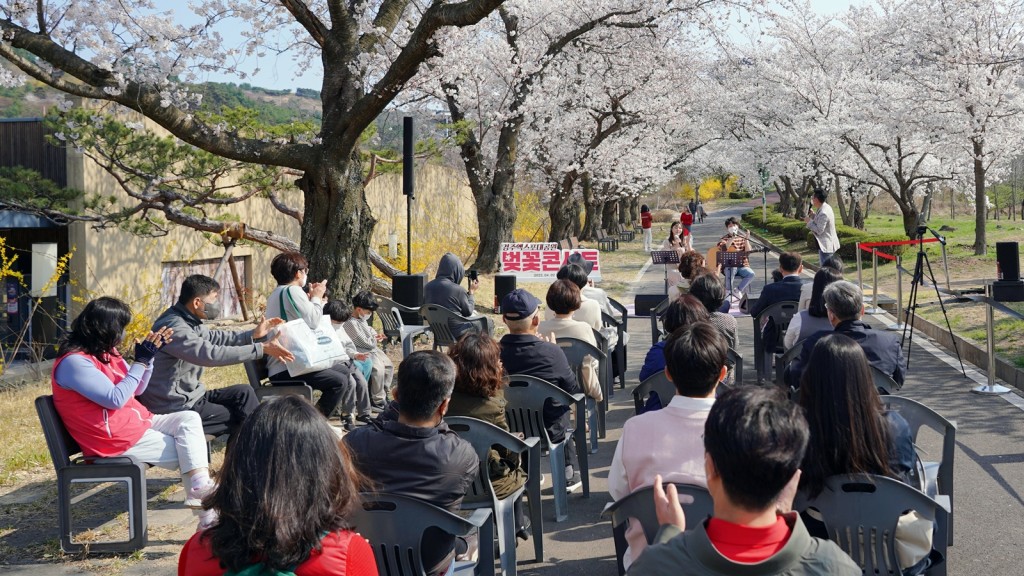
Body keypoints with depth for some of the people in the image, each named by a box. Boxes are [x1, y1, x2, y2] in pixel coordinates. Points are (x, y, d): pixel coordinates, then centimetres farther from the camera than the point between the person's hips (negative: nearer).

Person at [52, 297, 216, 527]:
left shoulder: (105, 352, 10)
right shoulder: (74, 362, -18)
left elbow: (136, 390, 16)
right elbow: (116, 399, -22)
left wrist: (150, 356, 2)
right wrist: (140, 361, -17)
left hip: (139, 422, 9)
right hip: (115, 438, -9)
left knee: (189, 418, -11)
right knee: (185, 453, -10)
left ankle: (200, 489, -23)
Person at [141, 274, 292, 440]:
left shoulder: (187, 321, 5)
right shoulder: (174, 327, -26)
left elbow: (213, 337, 19)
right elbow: (211, 354, -35)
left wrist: (253, 335, 9)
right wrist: (261, 349, -34)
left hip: (188, 395, 9)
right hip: (175, 407, -9)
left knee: (243, 392, 5)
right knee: (241, 420, -1)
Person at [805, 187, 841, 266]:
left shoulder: (823, 213, -26)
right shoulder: (825, 207, 6)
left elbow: (818, 230, -23)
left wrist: (809, 221, -14)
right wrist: (813, 215, 6)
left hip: (826, 246, -10)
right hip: (828, 244, 10)